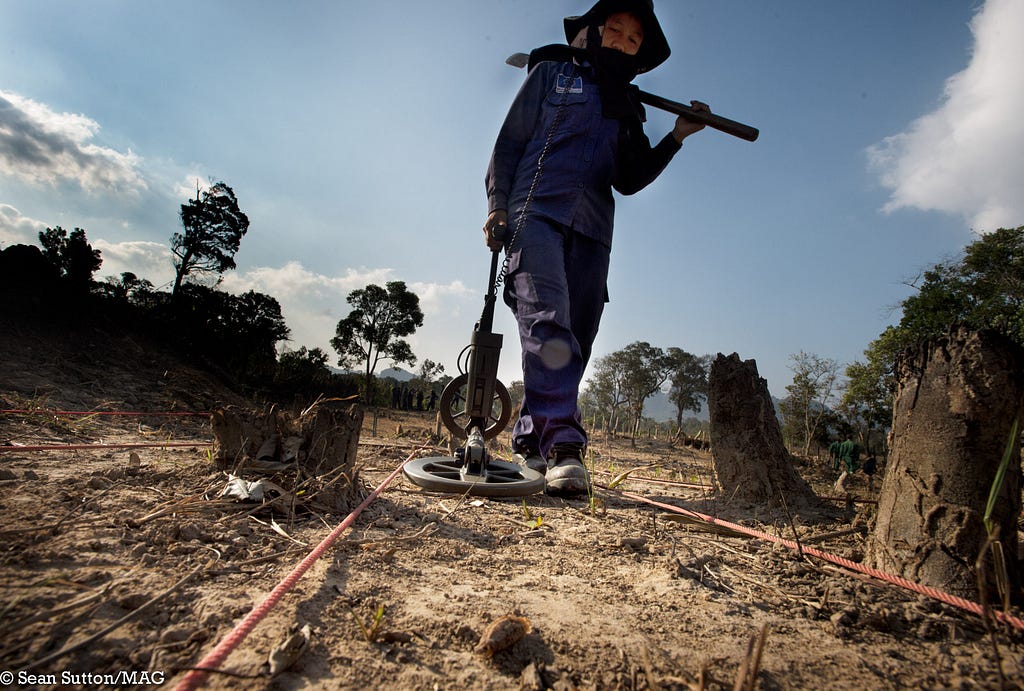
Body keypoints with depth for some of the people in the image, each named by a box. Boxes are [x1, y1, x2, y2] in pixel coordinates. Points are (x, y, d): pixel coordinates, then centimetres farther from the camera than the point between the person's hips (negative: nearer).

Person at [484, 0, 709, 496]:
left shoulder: (628, 109, 26)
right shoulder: (553, 72, 18)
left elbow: (628, 181, 16)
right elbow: (509, 141, 9)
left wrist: (677, 137, 4)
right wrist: (497, 204, -5)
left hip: (591, 230, 4)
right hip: (536, 211, -4)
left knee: (575, 339, -5)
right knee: (548, 322, -25)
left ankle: (531, 441, 3)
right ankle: (562, 441, -30)